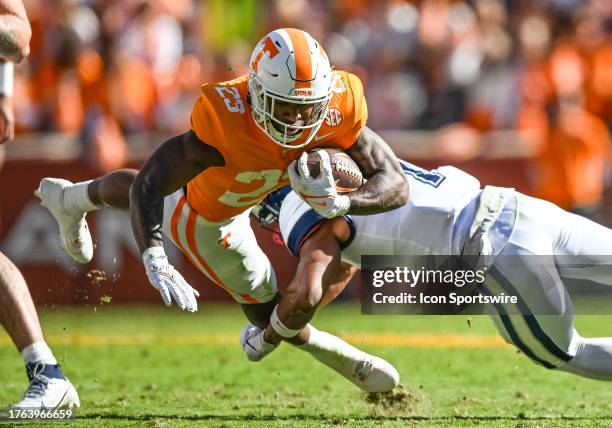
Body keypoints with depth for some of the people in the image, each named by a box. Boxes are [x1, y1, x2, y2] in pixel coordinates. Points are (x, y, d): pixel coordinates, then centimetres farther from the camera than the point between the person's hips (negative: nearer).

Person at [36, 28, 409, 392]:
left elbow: (397, 186, -32)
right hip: (207, 221, -5)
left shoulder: (336, 114, -35)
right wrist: (155, 262, -57)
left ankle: (71, 198, 67)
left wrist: (342, 202, -51)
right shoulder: (225, 127, -47)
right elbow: (147, 186, -44)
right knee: (268, 307, 10)